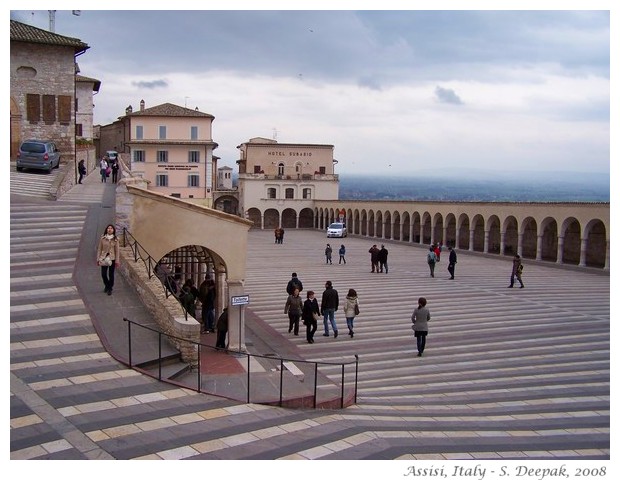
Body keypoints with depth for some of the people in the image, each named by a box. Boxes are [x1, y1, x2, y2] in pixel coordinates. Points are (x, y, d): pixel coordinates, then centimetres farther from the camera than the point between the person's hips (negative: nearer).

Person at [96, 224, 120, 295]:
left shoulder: (115, 239, -4)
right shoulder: (102, 238, -2)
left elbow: (117, 250, -1)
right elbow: (99, 249, 3)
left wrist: (117, 261, -3)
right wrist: (98, 259, 1)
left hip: (112, 258, -1)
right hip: (104, 258, 1)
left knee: (111, 274, 3)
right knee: (103, 274, 1)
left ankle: (110, 289, 18)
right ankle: (106, 286, 29)